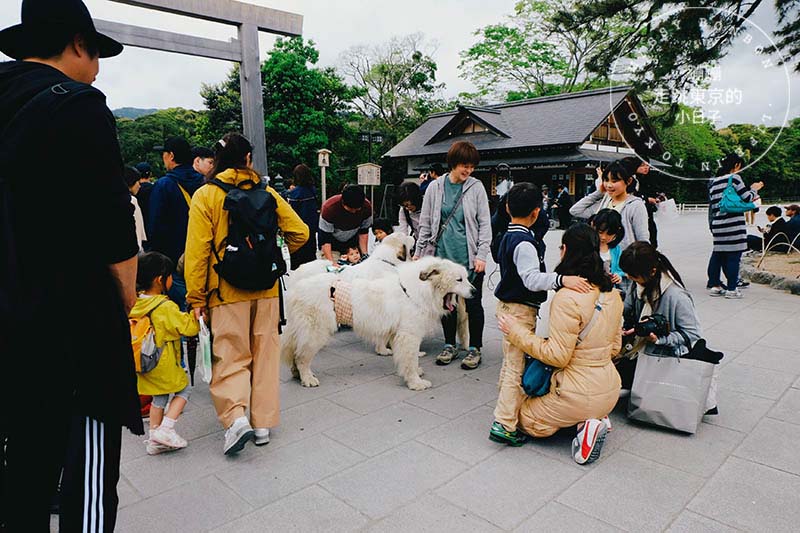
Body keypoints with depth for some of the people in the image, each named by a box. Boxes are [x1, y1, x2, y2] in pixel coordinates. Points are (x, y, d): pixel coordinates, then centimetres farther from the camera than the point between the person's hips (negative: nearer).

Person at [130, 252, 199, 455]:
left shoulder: (136, 303, 1)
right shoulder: (166, 307, -21)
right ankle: (166, 429, 2)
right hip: (164, 364, -7)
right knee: (183, 388, 11)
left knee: (159, 397, 19)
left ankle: (154, 441, 24)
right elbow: (189, 328, -18)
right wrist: (196, 315, -4)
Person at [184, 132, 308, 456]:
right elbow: (299, 232, 1)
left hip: (227, 292, -2)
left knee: (231, 357, 7)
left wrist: (196, 296, -2)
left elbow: (197, 250, -8)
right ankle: (263, 423, 18)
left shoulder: (206, 195, -4)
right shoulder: (266, 192, 3)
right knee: (265, 355, 11)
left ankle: (235, 417, -10)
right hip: (266, 288, 3)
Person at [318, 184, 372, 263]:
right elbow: (325, 240, -28)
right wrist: (331, 262, -37)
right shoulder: (329, 208, -33)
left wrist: (364, 254, -15)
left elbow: (364, 232, -7)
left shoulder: (367, 207, -23)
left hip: (352, 240, 3)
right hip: (333, 242, -3)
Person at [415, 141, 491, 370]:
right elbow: (425, 223, 8)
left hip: (470, 257, -2)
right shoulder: (435, 188, 4)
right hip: (443, 254, 2)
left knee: (473, 303, 5)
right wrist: (419, 253, 6)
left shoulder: (476, 187, 0)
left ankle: (474, 348, 20)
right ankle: (450, 345, 27)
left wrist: (482, 255, -9)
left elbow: (485, 223, -1)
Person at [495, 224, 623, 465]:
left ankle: (583, 423, -2)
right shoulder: (613, 295, 0)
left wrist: (516, 332, -14)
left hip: (579, 394, -8)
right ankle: (595, 418, 8)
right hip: (610, 392, 8)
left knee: (525, 419, 18)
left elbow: (558, 356, -21)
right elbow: (614, 348, 10)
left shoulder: (567, 297, -24)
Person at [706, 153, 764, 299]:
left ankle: (714, 285, 14)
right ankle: (731, 289, 2)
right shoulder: (734, 178, -5)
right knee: (734, 255, -1)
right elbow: (746, 198, -5)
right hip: (733, 224, -6)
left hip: (717, 223, 6)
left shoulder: (714, 182, 14)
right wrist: (754, 189, 12)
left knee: (718, 254, 11)